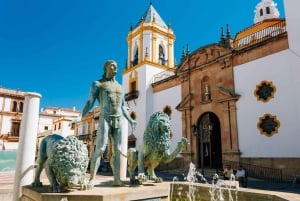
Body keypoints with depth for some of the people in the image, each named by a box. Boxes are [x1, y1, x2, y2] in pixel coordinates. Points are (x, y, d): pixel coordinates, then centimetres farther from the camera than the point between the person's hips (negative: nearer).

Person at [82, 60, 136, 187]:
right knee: (100, 149, -14)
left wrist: (130, 120, 16)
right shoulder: (97, 84, 4)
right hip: (105, 119, -5)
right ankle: (92, 179, -10)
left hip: (118, 121, 5)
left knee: (117, 151, 0)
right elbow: (89, 103, -4)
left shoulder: (119, 87, 20)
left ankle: (117, 179, 3)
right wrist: (80, 117, -17)